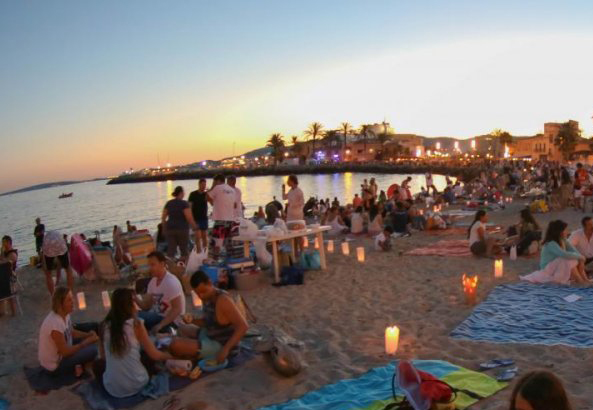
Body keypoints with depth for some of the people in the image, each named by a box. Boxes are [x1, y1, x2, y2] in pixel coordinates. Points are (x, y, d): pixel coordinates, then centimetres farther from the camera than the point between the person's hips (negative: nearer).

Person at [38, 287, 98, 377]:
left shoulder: (64, 314, -8)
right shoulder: (55, 323, -35)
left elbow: (72, 333, 8)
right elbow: (65, 352, -26)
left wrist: (88, 335, -8)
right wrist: (87, 342, -21)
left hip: (59, 354, 9)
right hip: (55, 366, -9)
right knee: (92, 350, -15)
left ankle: (76, 364, 5)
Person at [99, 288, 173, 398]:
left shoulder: (105, 325, -3)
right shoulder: (136, 324, -12)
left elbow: (103, 356, 11)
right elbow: (155, 355, -5)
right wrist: (170, 356, 14)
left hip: (112, 389, 2)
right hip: (136, 386, -2)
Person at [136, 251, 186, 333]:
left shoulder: (171, 282, -19)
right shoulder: (153, 282, 6)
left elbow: (177, 309, -21)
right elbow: (146, 306, 8)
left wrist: (160, 325, -26)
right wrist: (135, 297, -11)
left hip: (171, 320, -8)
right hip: (158, 315, 8)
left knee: (138, 317, -23)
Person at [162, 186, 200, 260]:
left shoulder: (168, 203, 8)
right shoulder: (184, 203, -8)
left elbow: (163, 218, 9)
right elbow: (189, 218, -15)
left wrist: (165, 229, 18)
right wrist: (196, 229, -11)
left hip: (170, 229, 4)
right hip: (182, 229, -4)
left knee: (170, 251, 1)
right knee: (184, 252, 7)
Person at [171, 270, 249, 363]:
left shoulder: (223, 300, -26)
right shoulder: (208, 298, 2)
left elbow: (243, 326, -30)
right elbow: (206, 322, 15)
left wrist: (226, 349, -34)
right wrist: (192, 320, -5)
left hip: (221, 346, -10)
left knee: (175, 345, -23)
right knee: (183, 329, 30)